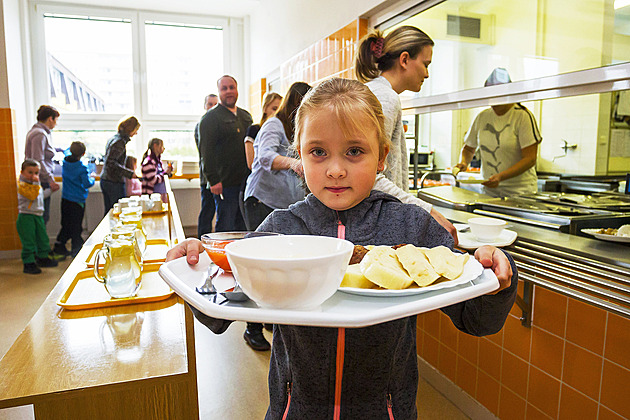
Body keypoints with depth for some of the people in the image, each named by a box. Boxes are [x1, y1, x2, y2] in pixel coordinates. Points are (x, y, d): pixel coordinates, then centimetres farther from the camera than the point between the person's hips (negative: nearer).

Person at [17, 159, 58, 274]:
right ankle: (28, 263, 3)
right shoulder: (22, 184, -14)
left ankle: (42, 258, 33)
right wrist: (36, 183, -26)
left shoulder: (36, 184, 16)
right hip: (26, 217, -9)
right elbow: (32, 196, -28)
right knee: (28, 241, -5)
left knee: (43, 238, 16)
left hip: (38, 216, 9)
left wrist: (50, 190, 33)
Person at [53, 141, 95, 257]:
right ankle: (77, 249, 8)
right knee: (76, 227, 2)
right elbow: (87, 184, -16)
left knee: (66, 224, 18)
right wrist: (92, 179, 2)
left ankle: (59, 245, 21)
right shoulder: (82, 168, -18)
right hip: (77, 201, -6)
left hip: (65, 199, 6)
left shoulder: (65, 163, -1)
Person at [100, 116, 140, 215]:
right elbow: (110, 162, -24)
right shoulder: (120, 142, -16)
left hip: (104, 180, 9)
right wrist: (130, 173, -23)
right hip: (114, 183, -9)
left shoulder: (113, 138, 13)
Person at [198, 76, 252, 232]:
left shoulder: (245, 115, 18)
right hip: (225, 183, -6)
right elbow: (206, 150, -11)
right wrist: (213, 180, -18)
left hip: (246, 181, 7)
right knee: (225, 228, -3)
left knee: (243, 226, 11)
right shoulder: (210, 118, -3)